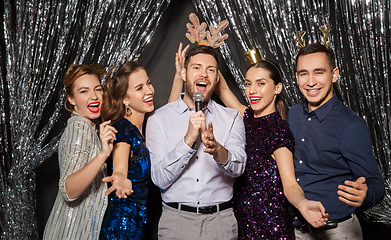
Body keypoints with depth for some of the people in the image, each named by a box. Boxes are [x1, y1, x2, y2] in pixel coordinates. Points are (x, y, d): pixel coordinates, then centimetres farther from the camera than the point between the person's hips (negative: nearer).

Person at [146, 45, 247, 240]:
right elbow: (160, 179, -10)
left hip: (221, 220, 2)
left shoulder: (232, 118, 3)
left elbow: (237, 168, -11)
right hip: (176, 220, -1)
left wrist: (217, 149, -32)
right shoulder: (159, 119, -3)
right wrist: (189, 139, -21)